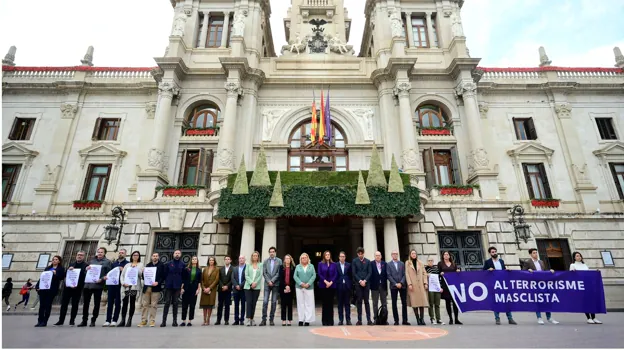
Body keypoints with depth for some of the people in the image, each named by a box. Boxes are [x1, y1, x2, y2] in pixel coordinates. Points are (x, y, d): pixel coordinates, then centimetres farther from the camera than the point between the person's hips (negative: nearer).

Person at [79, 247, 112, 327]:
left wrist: (102, 279, -18)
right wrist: (86, 269, -1)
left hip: (98, 285, -4)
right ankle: (84, 321, 20)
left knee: (96, 304, 3)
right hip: (87, 284, 4)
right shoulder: (92, 260, 17)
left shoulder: (107, 262, 2)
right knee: (85, 303, 8)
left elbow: (108, 274, -3)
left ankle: (93, 321, 14)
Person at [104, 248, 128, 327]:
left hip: (120, 285, -4)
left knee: (117, 303, 0)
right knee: (110, 303, 4)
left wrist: (123, 270, -18)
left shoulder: (127, 263, 3)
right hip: (111, 284, 4)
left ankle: (114, 320, 7)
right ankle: (108, 320, 9)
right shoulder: (114, 263, 18)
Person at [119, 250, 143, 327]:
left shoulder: (140, 265, 12)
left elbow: (141, 274, -1)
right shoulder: (127, 265, 19)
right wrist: (123, 283, -4)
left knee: (132, 303, -2)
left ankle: (129, 321, 4)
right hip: (126, 286, 2)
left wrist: (135, 267, -11)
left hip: (135, 286, -2)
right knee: (124, 303, -1)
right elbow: (122, 275, 12)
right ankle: (123, 321, 5)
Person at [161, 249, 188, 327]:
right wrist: (166, 283, 2)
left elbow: (184, 277, 5)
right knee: (167, 303, -2)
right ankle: (164, 321, 4)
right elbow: (165, 275, 6)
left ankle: (175, 321, 11)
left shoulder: (182, 265, 5)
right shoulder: (168, 264, 5)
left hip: (177, 287, 0)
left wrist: (182, 287, 0)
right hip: (168, 287, 0)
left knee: (175, 304, 4)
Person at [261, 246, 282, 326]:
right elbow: (264, 273, 5)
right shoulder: (265, 261, 10)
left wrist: (272, 281, -10)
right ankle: (264, 319, 1)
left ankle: (271, 319, 10)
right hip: (267, 284, 1)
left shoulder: (279, 261, 3)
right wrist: (268, 281, -7)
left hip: (276, 284, -1)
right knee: (265, 301, -5)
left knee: (274, 302, 2)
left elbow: (279, 272, -4)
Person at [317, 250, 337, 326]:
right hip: (323, 286, -1)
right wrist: (325, 281, -12)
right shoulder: (320, 264, 3)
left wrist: (331, 282, -10)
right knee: (325, 303, 2)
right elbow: (319, 274, -2)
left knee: (330, 303, 2)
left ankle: (330, 321, 8)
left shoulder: (333, 264, 7)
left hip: (332, 285, 1)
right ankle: (325, 321, 10)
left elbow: (335, 274, 2)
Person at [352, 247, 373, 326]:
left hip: (366, 283, 1)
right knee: (359, 301, 3)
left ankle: (369, 320, 6)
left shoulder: (368, 261, 6)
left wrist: (365, 281, -9)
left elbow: (370, 272, 2)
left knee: (366, 301, 2)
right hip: (358, 284, -1)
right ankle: (359, 320, 7)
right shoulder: (354, 261, 3)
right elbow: (354, 273, 0)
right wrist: (360, 281, -10)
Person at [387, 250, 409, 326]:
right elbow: (389, 276, -3)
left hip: (402, 285, 2)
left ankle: (404, 320, 9)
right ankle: (396, 320, 9)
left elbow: (404, 274, 4)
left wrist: (401, 283, -10)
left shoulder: (402, 263, 10)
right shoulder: (388, 264, 3)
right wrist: (395, 284, -12)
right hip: (393, 286, -2)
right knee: (394, 304, 2)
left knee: (404, 303, 2)